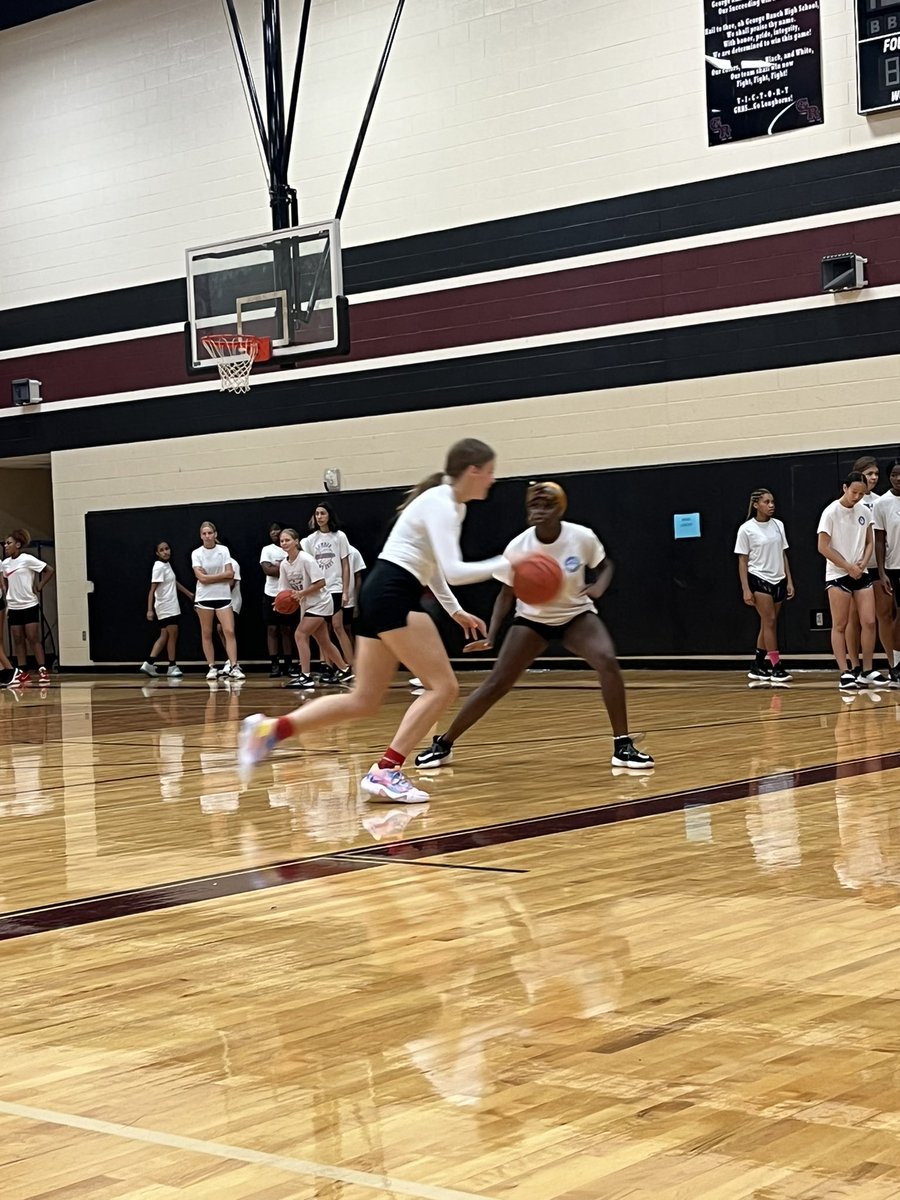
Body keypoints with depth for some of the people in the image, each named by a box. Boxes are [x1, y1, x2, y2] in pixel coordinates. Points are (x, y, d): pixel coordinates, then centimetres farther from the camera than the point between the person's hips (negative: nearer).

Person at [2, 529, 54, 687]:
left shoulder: (27, 559, -10)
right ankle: (22, 673, 9)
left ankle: (42, 670, -3)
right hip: (14, 607, 6)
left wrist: (39, 587, -12)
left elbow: (50, 571, -10)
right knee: (18, 640, 5)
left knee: (33, 638, -7)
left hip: (29, 605, -6)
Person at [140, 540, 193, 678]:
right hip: (166, 608, -9)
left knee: (164, 636, 9)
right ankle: (172, 667, 7)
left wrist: (189, 594, 32)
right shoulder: (159, 567, -16)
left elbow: (174, 582, 25)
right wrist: (150, 610, -25)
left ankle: (148, 664, 8)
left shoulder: (167, 564, 10)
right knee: (173, 635, -2)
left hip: (172, 607, 9)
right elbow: (152, 590, -20)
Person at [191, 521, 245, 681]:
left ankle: (234, 667, -12)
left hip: (223, 597, 0)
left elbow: (230, 574, -6)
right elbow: (201, 578, -12)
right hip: (204, 597, 0)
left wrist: (209, 576, -9)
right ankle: (211, 667, 9)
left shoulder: (223, 550, 1)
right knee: (206, 634, 3)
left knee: (229, 631, -9)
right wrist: (221, 576, -10)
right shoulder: (196, 554, -2)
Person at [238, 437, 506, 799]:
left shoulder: (451, 505, 18)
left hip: (384, 595, 10)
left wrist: (456, 612, 23)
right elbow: (452, 570, -23)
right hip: (392, 596, -10)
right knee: (443, 687, -9)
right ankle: (386, 771, -12)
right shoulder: (440, 504, -13)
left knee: (363, 701, 8)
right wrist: (505, 564, -18)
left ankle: (270, 729, 2)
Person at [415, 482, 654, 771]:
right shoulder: (518, 547, -21)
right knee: (496, 683, -7)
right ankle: (443, 743, 10)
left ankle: (623, 746, -15)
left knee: (607, 661, -27)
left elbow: (605, 566, 1)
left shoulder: (583, 537, -20)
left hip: (576, 615, 0)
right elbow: (507, 594, -8)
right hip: (532, 619, 0)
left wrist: (599, 587, -22)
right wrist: (491, 634, -21)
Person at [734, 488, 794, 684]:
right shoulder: (746, 529, -7)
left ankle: (758, 668, 15)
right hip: (759, 580, -5)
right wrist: (745, 589, -10)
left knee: (767, 624, 8)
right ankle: (776, 667, -8)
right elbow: (742, 561, -5)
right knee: (770, 621, -10)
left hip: (778, 581, 5)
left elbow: (783, 555, 13)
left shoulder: (778, 525, 7)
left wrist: (789, 581, 8)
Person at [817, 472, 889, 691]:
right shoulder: (831, 512, -9)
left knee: (869, 622, -1)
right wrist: (849, 567, -11)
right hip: (837, 575, -5)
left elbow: (869, 543, 14)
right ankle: (845, 673, -2)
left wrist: (863, 563, -5)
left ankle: (867, 671, 8)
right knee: (840, 625, -3)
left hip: (861, 574, 5)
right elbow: (823, 547, -11)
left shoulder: (864, 511, 6)